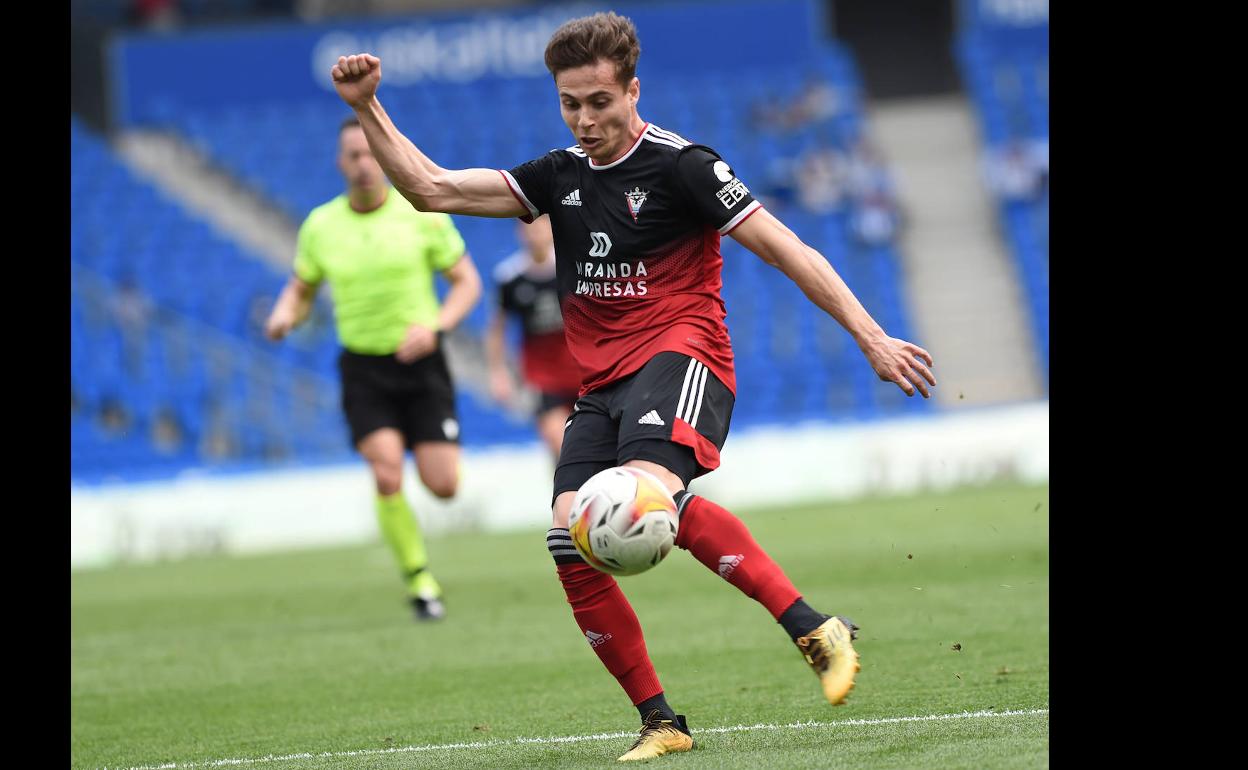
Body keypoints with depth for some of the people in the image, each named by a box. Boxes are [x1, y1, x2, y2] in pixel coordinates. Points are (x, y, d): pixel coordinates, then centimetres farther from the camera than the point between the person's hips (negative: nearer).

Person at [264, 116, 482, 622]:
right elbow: (300, 290, 13)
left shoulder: (423, 214, -6)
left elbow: (467, 281, 0)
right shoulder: (320, 225, 0)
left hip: (421, 363, 0)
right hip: (362, 368, 0)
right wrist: (283, 317, -10)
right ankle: (418, 580, -2)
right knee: (388, 476, -18)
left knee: (443, 486, -7)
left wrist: (435, 326, -17)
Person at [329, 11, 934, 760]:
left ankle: (816, 631, -32)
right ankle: (660, 721, -6)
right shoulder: (558, 177, 15)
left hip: (680, 355, -6)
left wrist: (872, 339, -9)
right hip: (602, 385, 6)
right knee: (572, 542, -15)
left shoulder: (679, 166, -4)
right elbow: (432, 188, 16)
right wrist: (368, 109, 6)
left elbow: (783, 249, -5)